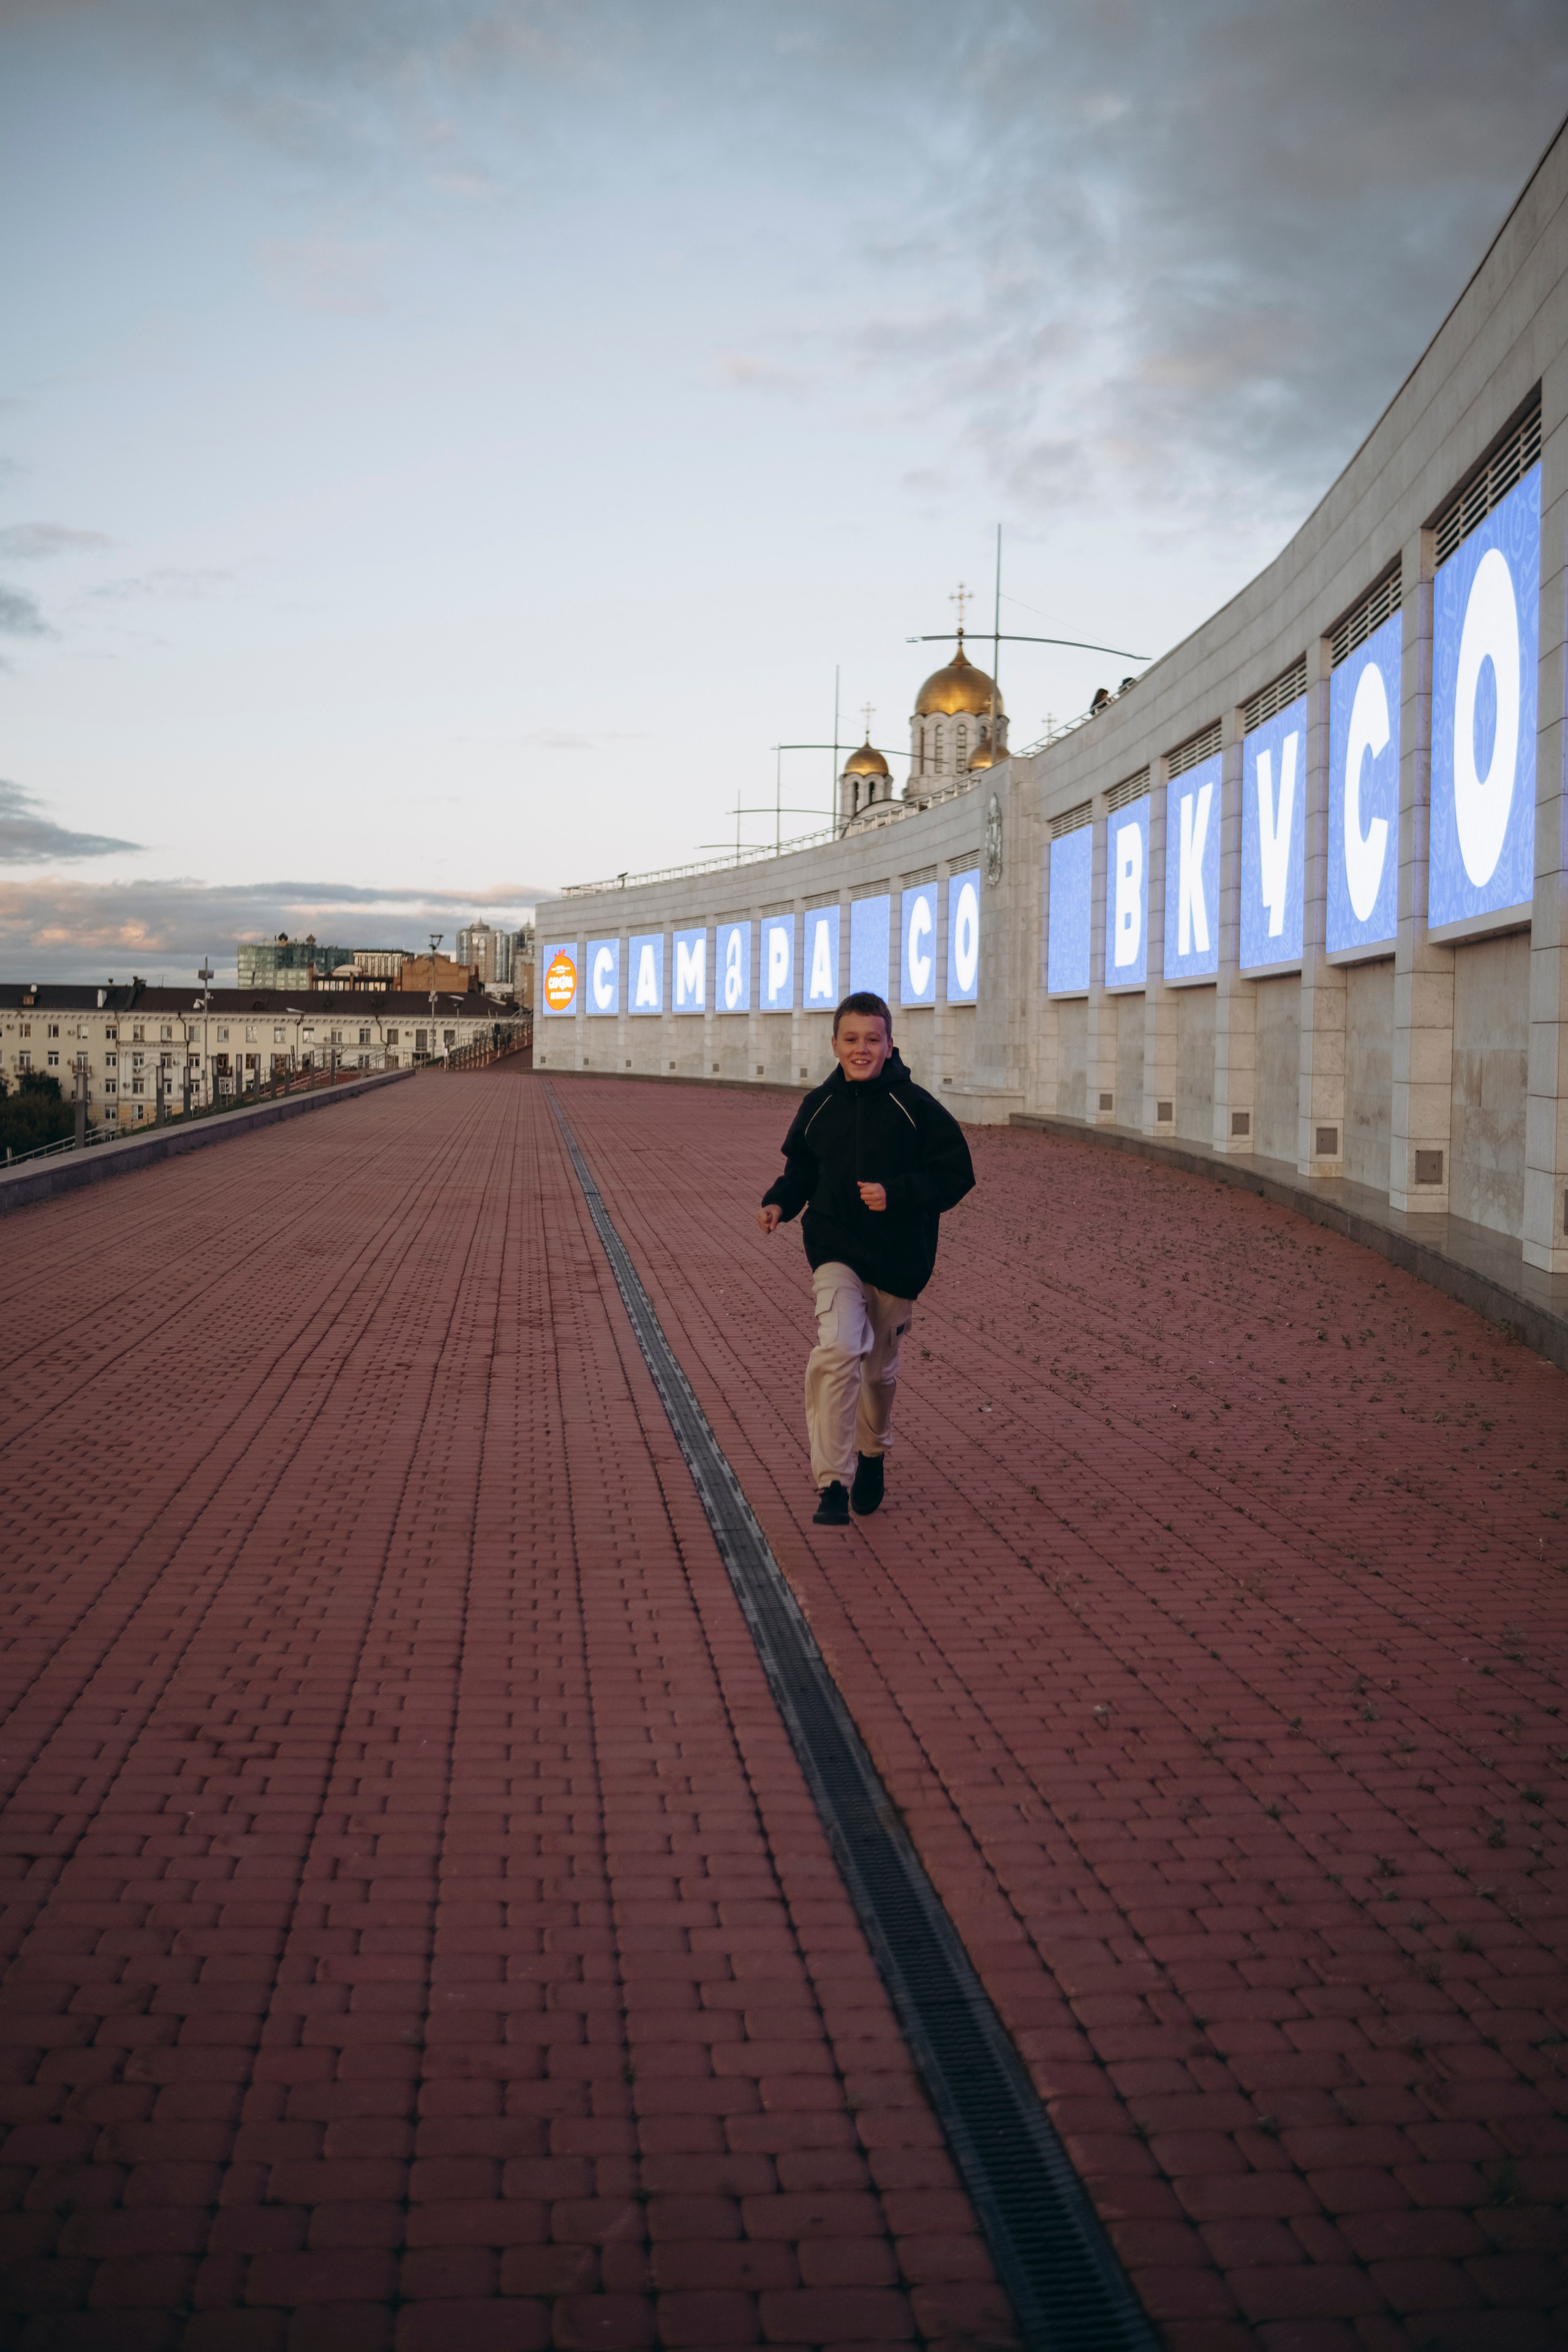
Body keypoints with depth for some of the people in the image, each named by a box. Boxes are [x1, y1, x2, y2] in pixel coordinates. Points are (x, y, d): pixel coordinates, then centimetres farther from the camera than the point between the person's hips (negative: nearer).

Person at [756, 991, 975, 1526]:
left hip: (898, 1257, 0)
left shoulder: (915, 1106, -6)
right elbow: (801, 1170, 17)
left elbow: (956, 1174, -5)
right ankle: (832, 1482, -18)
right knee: (838, 1349, -23)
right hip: (836, 1249, 0)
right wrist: (779, 1203, -3)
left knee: (879, 1367, 15)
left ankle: (872, 1453, 45)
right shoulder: (818, 1106, 2)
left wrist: (896, 1193, -18)